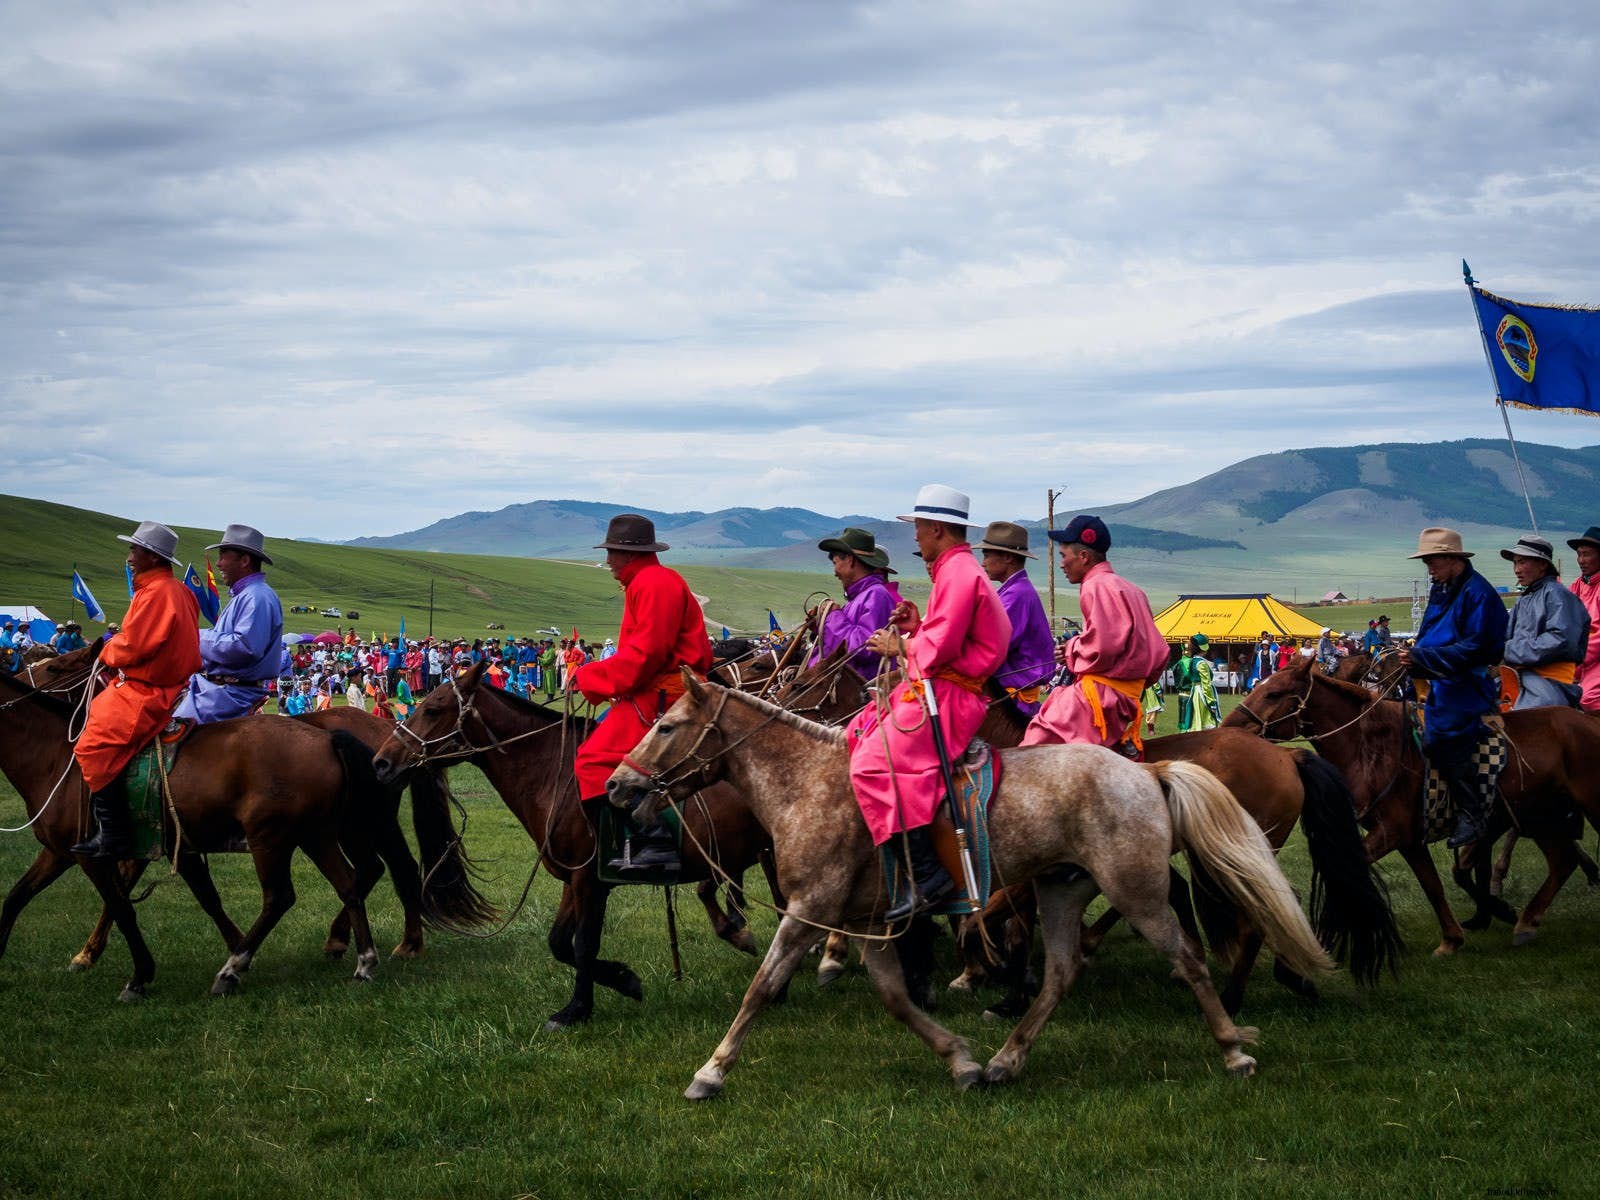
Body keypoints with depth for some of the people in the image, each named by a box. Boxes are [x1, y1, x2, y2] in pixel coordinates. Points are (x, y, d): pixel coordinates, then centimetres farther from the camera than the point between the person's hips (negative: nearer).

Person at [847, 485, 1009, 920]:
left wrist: (900, 646, -5)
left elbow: (940, 648, -21)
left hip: (946, 696, -12)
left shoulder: (958, 573, -14)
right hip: (935, 689, 12)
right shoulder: (958, 570, 21)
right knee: (858, 735, 16)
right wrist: (916, 627, 9)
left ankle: (927, 874, -25)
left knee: (873, 762, -22)